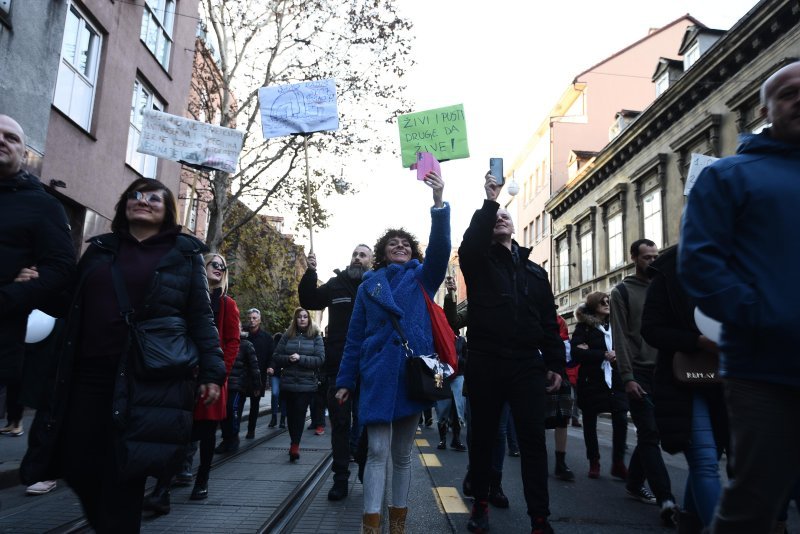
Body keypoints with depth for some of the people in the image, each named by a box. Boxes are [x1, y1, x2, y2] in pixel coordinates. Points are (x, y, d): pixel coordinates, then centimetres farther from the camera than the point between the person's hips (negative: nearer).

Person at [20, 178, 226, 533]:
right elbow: (71, 302, 25)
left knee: (122, 471, 1)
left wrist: (211, 370, -7)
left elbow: (200, 316, 0)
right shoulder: (100, 248, 17)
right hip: (88, 372, 5)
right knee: (77, 464, 7)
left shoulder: (185, 253, 5)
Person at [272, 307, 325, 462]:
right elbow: (276, 356, 6)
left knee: (300, 413, -8)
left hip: (307, 383, -2)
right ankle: (294, 443, 23)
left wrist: (300, 358, -17)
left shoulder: (316, 337, 1)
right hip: (288, 382, 3)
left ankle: (295, 446, -5)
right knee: (290, 413, 9)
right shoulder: (287, 336, 7)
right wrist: (288, 358, -14)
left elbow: (320, 359, -7)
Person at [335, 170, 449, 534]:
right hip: (378, 374, 0)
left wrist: (438, 203, -22)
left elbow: (440, 249, -10)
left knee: (402, 454, 10)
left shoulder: (422, 278, 9)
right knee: (378, 451, -5)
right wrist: (345, 379, 7)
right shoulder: (369, 284, 10)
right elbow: (355, 336, 10)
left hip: (413, 374, 1)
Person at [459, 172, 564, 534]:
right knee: (482, 437, 10)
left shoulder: (534, 270, 16)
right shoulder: (479, 261, 6)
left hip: (527, 364, 2)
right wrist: (489, 200, -19)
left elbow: (548, 320, 13)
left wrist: (555, 363, 7)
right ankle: (480, 504, 27)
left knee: (533, 440, 1)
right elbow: (470, 240, -20)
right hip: (485, 363, -2)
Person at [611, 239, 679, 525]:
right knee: (650, 434, -7)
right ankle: (667, 501, -8)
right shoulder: (622, 292, 1)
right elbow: (620, 338, -6)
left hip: (662, 372, 5)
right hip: (638, 373, -5)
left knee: (649, 433, 10)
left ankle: (634, 484, 26)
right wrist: (627, 377, -13)